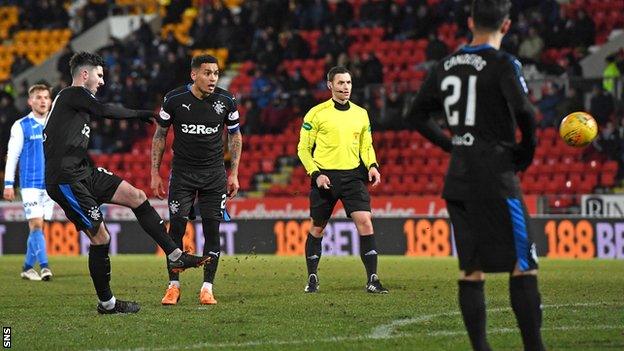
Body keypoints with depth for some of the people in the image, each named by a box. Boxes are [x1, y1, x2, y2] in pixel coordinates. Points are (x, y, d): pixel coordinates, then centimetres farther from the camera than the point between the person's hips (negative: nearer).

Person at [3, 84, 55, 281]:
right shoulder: (21, 126, -1)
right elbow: (12, 156, -1)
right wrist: (8, 184, -6)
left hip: (51, 184, 4)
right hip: (30, 183, -4)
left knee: (39, 226, 6)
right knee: (36, 224, -13)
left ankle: (28, 267, 14)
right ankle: (44, 266, -19)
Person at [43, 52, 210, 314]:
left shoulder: (75, 100, 22)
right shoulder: (74, 94, -8)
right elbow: (104, 111, -22)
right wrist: (143, 114, -12)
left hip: (83, 174, 10)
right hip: (66, 181, -10)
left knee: (136, 197, 2)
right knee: (100, 236, -8)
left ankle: (175, 256, 3)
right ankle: (106, 303, 4)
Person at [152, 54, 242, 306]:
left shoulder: (226, 101, -4)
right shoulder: (174, 100, -8)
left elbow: (235, 136, 9)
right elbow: (160, 136, 4)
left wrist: (234, 174, 5)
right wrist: (155, 174, 1)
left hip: (214, 173, 1)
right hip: (182, 172, -1)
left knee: (212, 229, -2)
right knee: (177, 227, -6)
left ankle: (207, 288, 5)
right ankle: (174, 286, 4)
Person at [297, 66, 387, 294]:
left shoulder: (361, 114, 10)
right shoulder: (317, 113, -2)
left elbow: (366, 146, 19)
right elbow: (303, 149, 1)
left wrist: (372, 166, 0)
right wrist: (315, 174, -11)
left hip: (352, 176, 2)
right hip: (325, 177, -2)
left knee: (364, 222, -13)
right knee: (317, 228, 7)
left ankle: (372, 279, -11)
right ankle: (312, 278, 23)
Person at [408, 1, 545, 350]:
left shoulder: (446, 66, 11)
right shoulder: (502, 64, -9)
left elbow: (419, 115, 18)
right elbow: (524, 112, -20)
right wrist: (526, 151, -3)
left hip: (458, 181, 7)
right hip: (496, 178, -7)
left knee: (471, 270, 8)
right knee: (523, 267, -4)